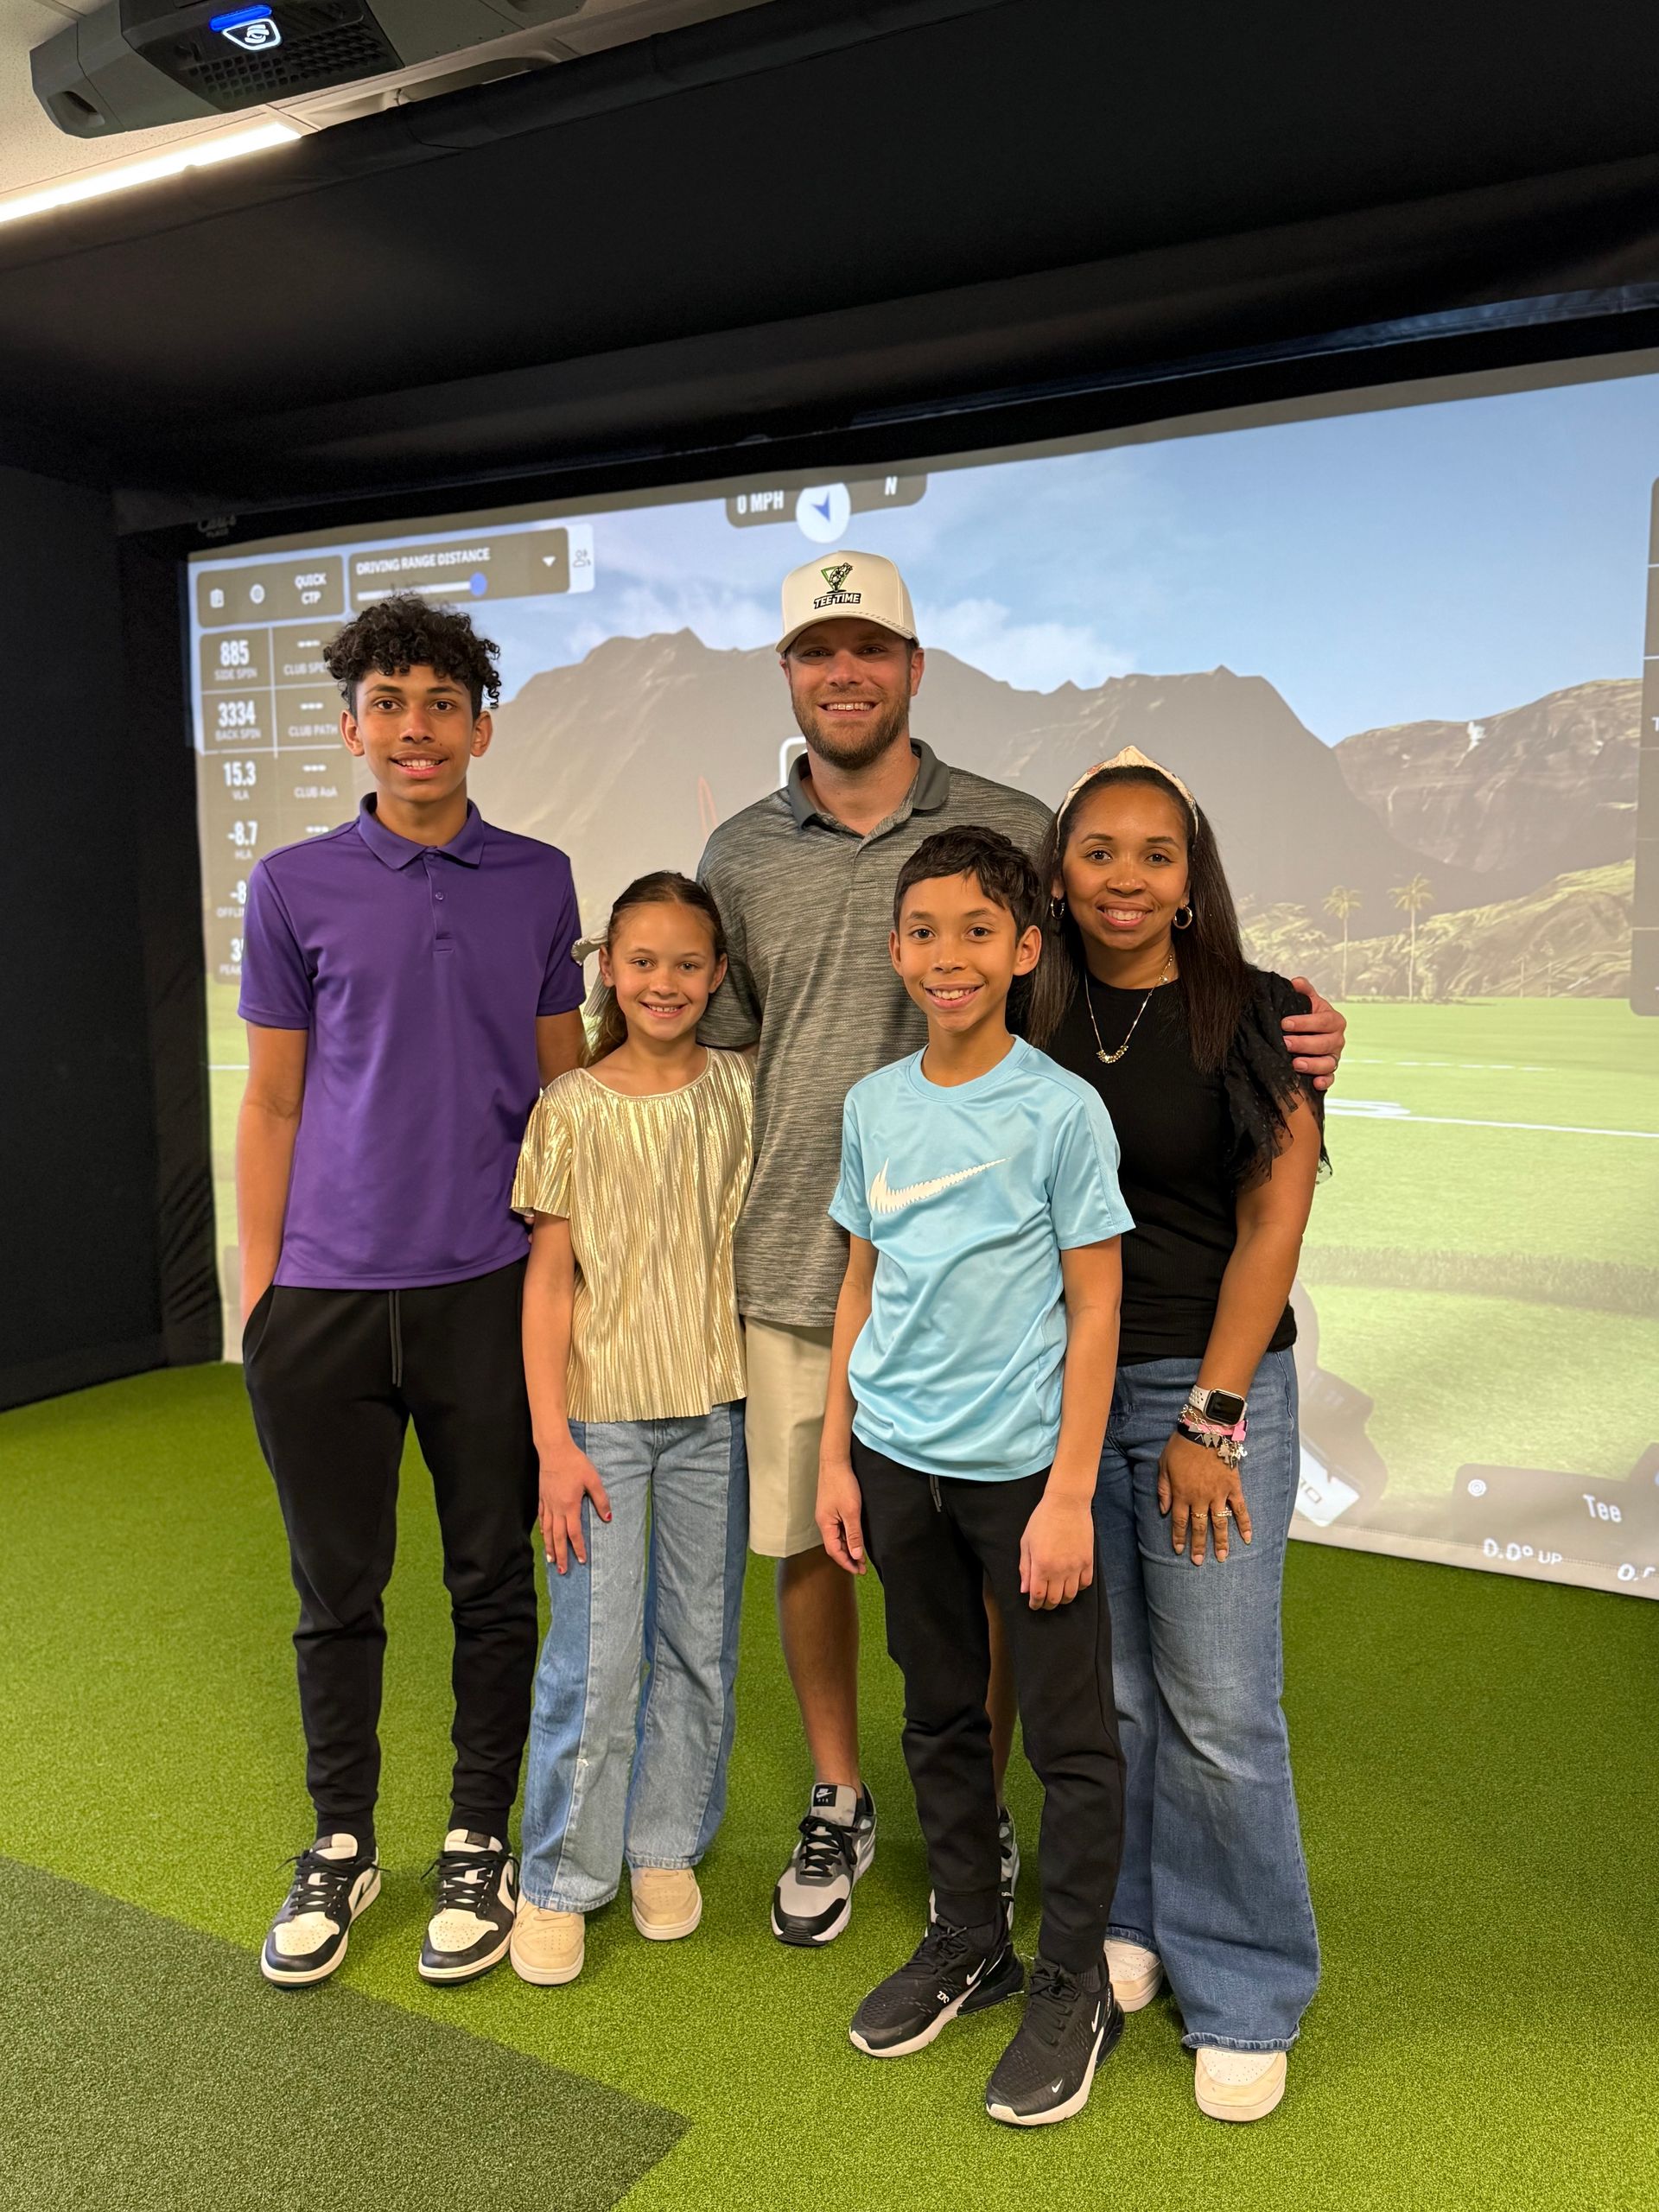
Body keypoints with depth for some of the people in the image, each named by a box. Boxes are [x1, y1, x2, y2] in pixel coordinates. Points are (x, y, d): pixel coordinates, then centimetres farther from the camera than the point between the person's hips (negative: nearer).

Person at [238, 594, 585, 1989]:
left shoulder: (538, 882, 5)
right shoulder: (295, 888, 2)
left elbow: (562, 1083, 10)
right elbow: (273, 1101, 4)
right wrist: (257, 1291, 1)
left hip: (491, 1290, 1)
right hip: (327, 1295, 0)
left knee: (493, 1581, 10)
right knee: (338, 1592, 11)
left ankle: (481, 1843, 29)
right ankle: (340, 1845, 32)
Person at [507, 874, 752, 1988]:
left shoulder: (741, 1090, 1)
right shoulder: (571, 1108, -5)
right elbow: (550, 1281, -5)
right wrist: (553, 1442, -9)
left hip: (713, 1409, 3)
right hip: (602, 1412, -2)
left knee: (699, 1646, 12)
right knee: (596, 1659, 0)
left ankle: (668, 1843, 32)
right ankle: (561, 1880, 20)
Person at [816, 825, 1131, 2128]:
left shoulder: (1062, 1109, -10)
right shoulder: (874, 1106, 3)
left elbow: (1095, 1311, -9)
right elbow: (863, 1288, 10)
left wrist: (1070, 1494, -12)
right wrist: (836, 1455, 8)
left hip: (1023, 1468, -4)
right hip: (898, 1461, 5)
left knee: (1070, 1735, 8)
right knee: (941, 1718, 19)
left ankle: (1075, 1986, 27)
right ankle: (967, 1943, 38)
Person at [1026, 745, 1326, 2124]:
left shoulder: (1255, 1018, -6)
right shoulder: (1035, 1017, 4)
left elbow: (1271, 1225, -8)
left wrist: (1212, 1420, -10)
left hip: (1207, 1384, -3)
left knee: (1219, 1709, 1)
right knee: (1098, 1684, 12)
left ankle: (1244, 1988, 22)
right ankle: (1123, 1923, 35)